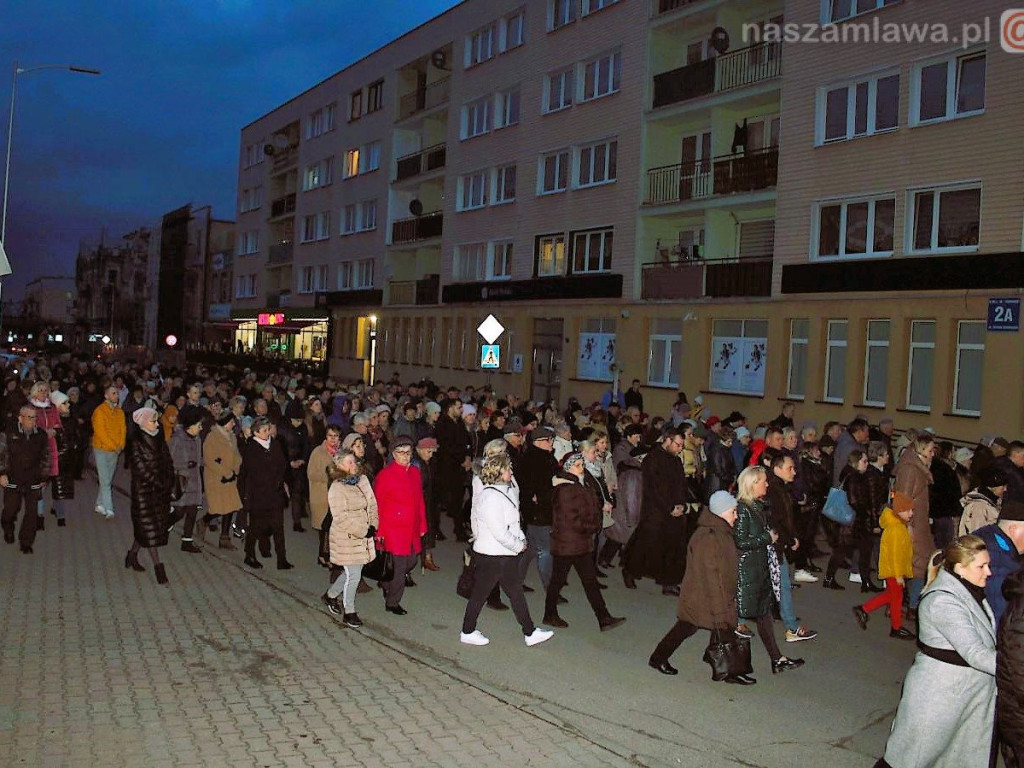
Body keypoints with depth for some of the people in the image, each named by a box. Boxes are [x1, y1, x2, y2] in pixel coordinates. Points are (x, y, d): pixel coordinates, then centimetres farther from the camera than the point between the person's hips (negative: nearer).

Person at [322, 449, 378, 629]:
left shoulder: (363, 480, 6)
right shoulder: (336, 489, -16)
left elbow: (372, 504, 11)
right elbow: (341, 517, -20)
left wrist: (373, 526, -2)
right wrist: (363, 531, -19)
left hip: (364, 536, 7)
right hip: (346, 538, -7)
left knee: (353, 572, 17)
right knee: (353, 575, -2)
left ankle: (330, 595, 40)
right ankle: (349, 613, 14)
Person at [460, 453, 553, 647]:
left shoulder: (503, 492, 10)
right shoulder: (491, 496, -22)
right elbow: (499, 532, -24)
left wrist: (521, 541, 3)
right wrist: (519, 546, -12)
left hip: (505, 555, 10)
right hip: (491, 556, -10)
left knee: (516, 592, 13)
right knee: (480, 594, 5)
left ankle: (530, 632, 20)